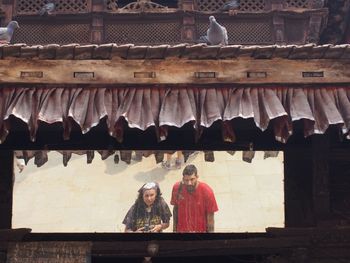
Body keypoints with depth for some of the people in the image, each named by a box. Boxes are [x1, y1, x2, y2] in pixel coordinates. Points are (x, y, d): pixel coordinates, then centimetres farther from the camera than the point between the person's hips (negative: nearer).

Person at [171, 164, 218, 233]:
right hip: (181, 230, 2)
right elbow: (175, 209, 4)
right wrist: (174, 229, 8)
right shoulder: (177, 188, -10)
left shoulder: (206, 191, -18)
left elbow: (210, 217, -11)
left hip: (201, 230, -2)